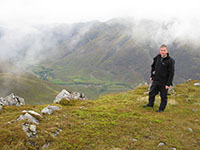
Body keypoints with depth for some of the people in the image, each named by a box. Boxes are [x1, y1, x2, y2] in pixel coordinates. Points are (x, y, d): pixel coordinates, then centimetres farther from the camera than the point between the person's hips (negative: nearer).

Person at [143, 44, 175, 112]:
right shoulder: (157, 58, -2)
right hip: (155, 81, 5)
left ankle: (161, 108, 27)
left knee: (163, 96, 9)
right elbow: (153, 66, 15)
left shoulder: (170, 61, -17)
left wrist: (168, 84, -16)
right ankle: (150, 104, 41)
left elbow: (171, 73, -16)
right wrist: (151, 76, 14)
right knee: (151, 93, 18)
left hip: (164, 83, -5)